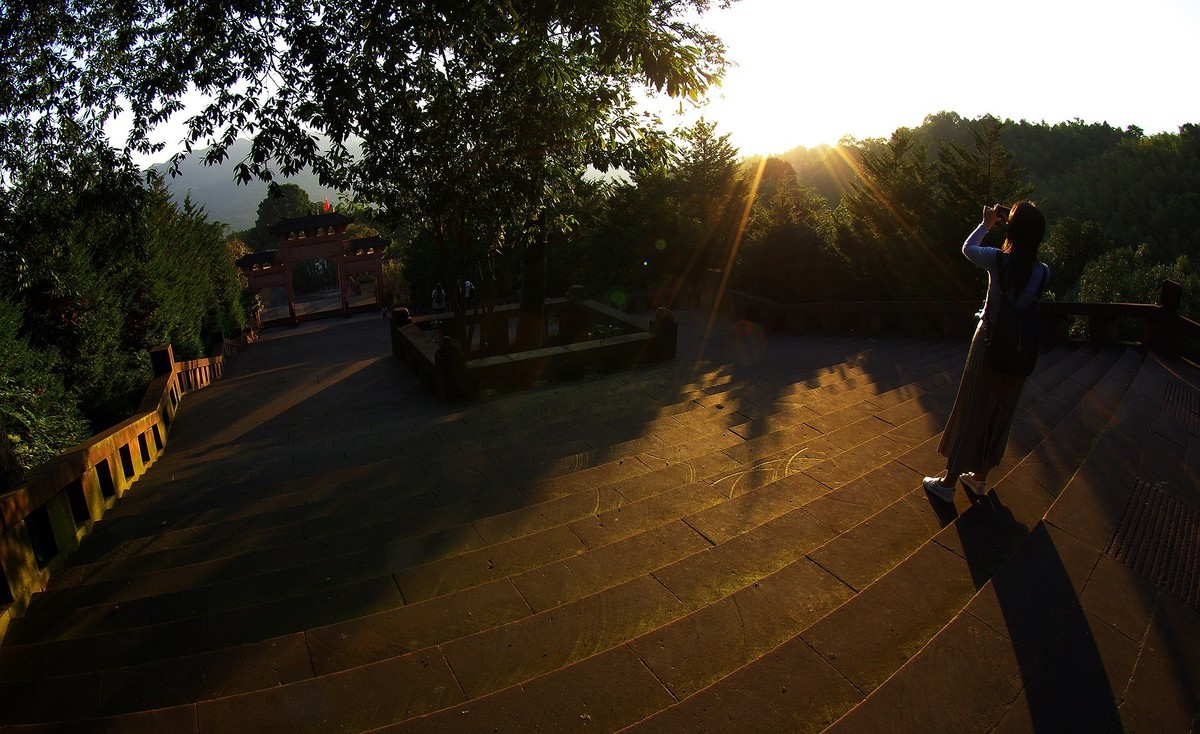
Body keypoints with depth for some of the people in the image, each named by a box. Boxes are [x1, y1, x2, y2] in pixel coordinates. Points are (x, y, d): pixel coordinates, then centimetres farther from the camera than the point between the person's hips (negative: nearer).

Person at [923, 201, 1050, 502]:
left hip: (989, 343, -3)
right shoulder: (1043, 273, -7)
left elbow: (967, 248, 4)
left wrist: (986, 224, 20)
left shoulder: (997, 260, -16)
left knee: (971, 411, 6)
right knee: (1000, 414, 16)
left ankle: (948, 482, 13)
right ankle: (980, 477, 31)